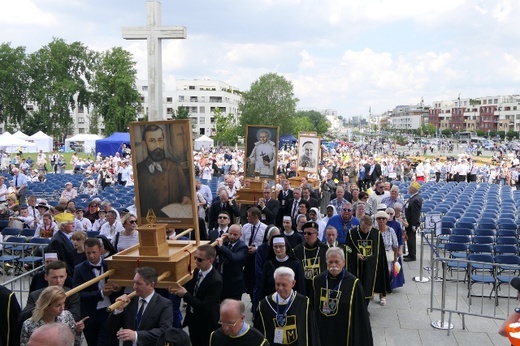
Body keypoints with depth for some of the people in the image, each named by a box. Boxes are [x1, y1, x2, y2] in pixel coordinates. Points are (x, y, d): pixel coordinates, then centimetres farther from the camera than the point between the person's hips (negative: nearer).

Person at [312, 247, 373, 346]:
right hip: (323, 331, 3)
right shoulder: (318, 280, -1)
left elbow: (361, 315, -7)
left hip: (344, 332, -3)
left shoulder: (353, 283, -11)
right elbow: (314, 309, 7)